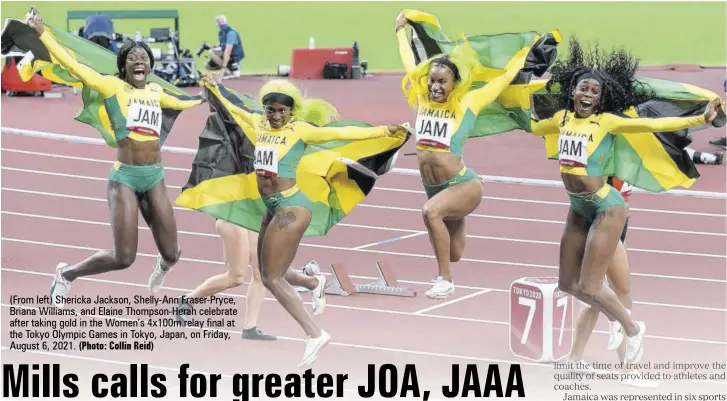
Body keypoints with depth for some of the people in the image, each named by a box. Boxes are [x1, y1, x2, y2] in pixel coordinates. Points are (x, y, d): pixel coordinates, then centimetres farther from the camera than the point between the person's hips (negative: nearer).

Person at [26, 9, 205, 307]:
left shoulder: (155, 92, 14)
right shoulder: (112, 86, -2)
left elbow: (179, 103, 36)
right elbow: (73, 65, -9)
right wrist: (41, 33, -13)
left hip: (155, 178, 5)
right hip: (125, 177, -5)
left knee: (172, 254, 3)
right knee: (123, 258, -11)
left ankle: (162, 265, 44)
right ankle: (66, 274, 15)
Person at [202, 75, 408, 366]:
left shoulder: (300, 130, -9)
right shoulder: (260, 123, 7)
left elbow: (341, 133, -13)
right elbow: (234, 107, 25)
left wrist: (384, 131, -18)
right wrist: (214, 88, 34)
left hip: (291, 207, -8)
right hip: (273, 208, 8)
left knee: (272, 278, -9)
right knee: (269, 274, 16)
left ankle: (314, 334, -4)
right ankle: (314, 283, 44)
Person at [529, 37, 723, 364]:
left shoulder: (606, 121, -11)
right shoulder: (562, 118, 5)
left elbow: (654, 125, -17)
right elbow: (532, 127, 26)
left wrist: (702, 118, -23)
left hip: (605, 207, -7)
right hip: (578, 209, 7)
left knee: (589, 287, -7)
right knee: (568, 283, 11)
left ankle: (633, 330, 17)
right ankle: (617, 316, 35)